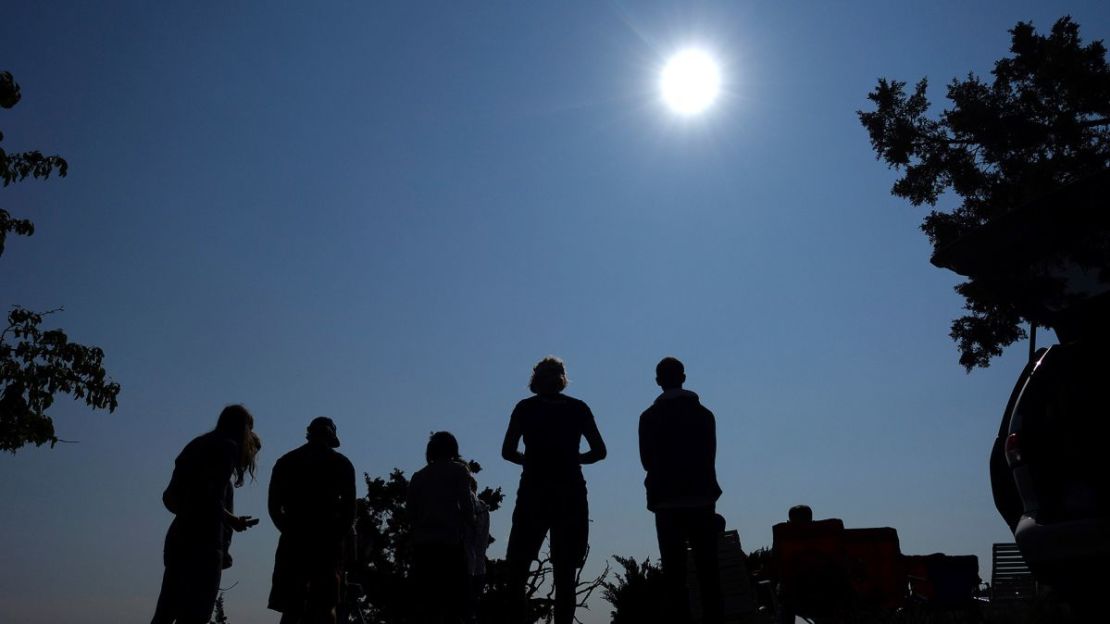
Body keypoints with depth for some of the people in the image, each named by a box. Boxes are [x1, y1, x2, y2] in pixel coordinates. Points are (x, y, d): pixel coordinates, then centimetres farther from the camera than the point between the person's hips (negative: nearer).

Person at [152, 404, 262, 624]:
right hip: (203, 542, -8)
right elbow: (206, 494, -18)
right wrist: (232, 520, -7)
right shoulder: (227, 447, -4)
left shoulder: (198, 445, 19)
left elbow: (169, 497, 16)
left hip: (178, 538, 8)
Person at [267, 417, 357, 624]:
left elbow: (274, 506, 7)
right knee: (325, 607, 1)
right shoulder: (341, 463, 6)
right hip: (327, 541, -1)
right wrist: (337, 535, 9)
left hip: (294, 541, 2)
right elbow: (349, 507, -1)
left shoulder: (285, 462, 12)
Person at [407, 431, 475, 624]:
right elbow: (466, 505, -5)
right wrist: (467, 529, 10)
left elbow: (411, 512, 13)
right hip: (450, 542, -4)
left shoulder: (418, 476, 15)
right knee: (453, 601, -3)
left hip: (422, 543, 4)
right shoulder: (458, 470, 3)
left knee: (427, 602, 5)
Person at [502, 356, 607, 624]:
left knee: (516, 567, 6)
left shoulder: (525, 408, 3)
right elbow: (599, 451, 5)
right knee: (565, 574, 6)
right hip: (571, 494, 2)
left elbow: (508, 451, -1)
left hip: (534, 494, -1)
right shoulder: (578, 408, 6)